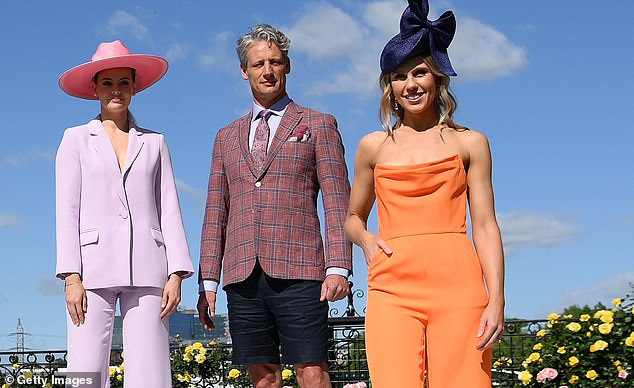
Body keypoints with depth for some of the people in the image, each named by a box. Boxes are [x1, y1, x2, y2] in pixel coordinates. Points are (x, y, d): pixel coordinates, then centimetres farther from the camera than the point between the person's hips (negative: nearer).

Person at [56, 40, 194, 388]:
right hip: (94, 267, -1)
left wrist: (176, 273, 0)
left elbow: (169, 210, 12)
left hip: (146, 270, 1)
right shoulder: (76, 140, 13)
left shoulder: (154, 142, 17)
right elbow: (67, 211, 5)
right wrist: (72, 277, -5)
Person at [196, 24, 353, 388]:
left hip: (297, 272, -4)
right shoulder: (227, 137, 21)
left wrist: (339, 267, -10)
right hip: (242, 276, 4)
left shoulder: (319, 125, 10)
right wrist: (208, 280, 10)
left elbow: (337, 202, 2)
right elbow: (216, 213, 18)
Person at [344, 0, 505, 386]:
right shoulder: (374, 146, 16)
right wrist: (365, 238, 2)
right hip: (393, 288, 1)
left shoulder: (469, 143, 11)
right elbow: (353, 218, 26)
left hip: (457, 286, -1)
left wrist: (496, 300, -4)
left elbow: (486, 226, 7)